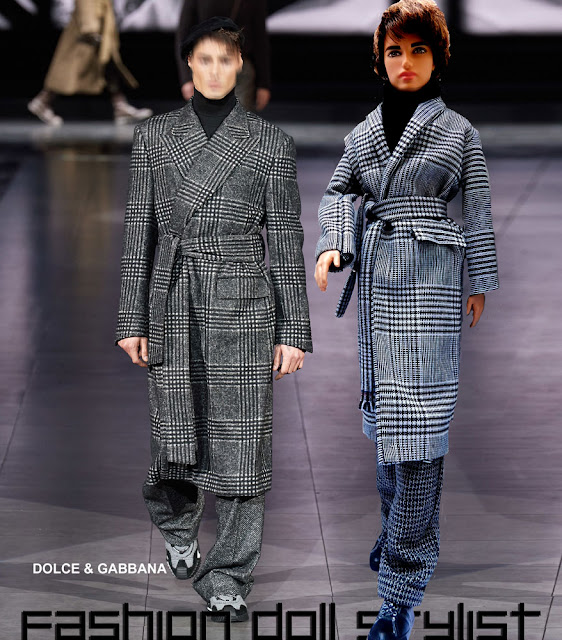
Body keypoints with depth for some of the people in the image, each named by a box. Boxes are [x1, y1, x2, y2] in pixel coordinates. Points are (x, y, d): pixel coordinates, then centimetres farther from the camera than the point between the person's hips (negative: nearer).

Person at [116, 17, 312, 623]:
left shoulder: (270, 142, 2)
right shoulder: (154, 135, 6)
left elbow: (286, 239, 2)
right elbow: (139, 231, 7)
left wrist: (293, 331, -3)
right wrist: (131, 320, 2)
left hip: (244, 305, -1)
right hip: (174, 305, 1)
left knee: (239, 442, -3)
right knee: (179, 438, 1)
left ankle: (226, 578, 7)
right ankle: (177, 520, 35)